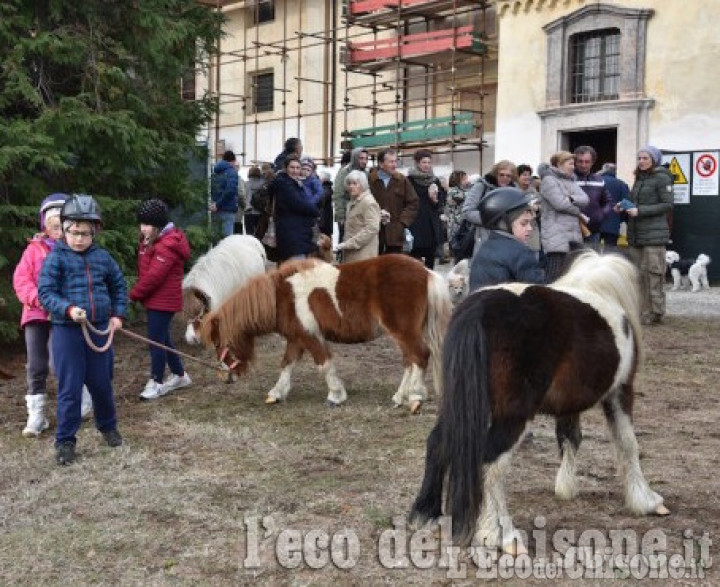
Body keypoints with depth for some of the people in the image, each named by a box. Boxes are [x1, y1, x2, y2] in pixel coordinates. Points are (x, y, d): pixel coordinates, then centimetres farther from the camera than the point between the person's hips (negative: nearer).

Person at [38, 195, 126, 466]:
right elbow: (46, 293, -10)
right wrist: (68, 309, -25)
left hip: (99, 329, 3)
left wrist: (118, 315, 8)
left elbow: (118, 286, 17)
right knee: (69, 388, 0)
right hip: (66, 331, -3)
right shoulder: (56, 258, -6)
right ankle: (65, 441, 12)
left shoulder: (103, 257, 5)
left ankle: (108, 426, 37)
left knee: (102, 383, 15)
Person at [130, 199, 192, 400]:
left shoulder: (167, 246, -21)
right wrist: (138, 292, 2)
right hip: (155, 299, 10)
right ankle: (179, 375, 31)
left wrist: (134, 294, -14)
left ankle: (156, 383, 9)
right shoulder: (151, 241, 10)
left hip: (163, 300, -10)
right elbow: (144, 271, 13)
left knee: (156, 339, -2)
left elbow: (153, 277, -23)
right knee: (162, 338, 18)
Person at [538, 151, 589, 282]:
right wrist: (578, 212, 0)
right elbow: (560, 203, -14)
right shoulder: (549, 180, -3)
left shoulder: (570, 181, 20)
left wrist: (571, 199, -12)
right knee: (554, 278, -12)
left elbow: (585, 199, 7)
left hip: (573, 235, 8)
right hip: (556, 236, -8)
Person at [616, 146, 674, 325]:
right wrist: (624, 208, 5)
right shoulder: (639, 179, 19)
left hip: (654, 234, -7)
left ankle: (655, 313, 0)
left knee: (654, 273, -6)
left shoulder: (662, 178, -4)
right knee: (638, 274, 6)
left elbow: (668, 205, -11)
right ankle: (641, 311, 11)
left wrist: (640, 211, -15)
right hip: (636, 234, 8)